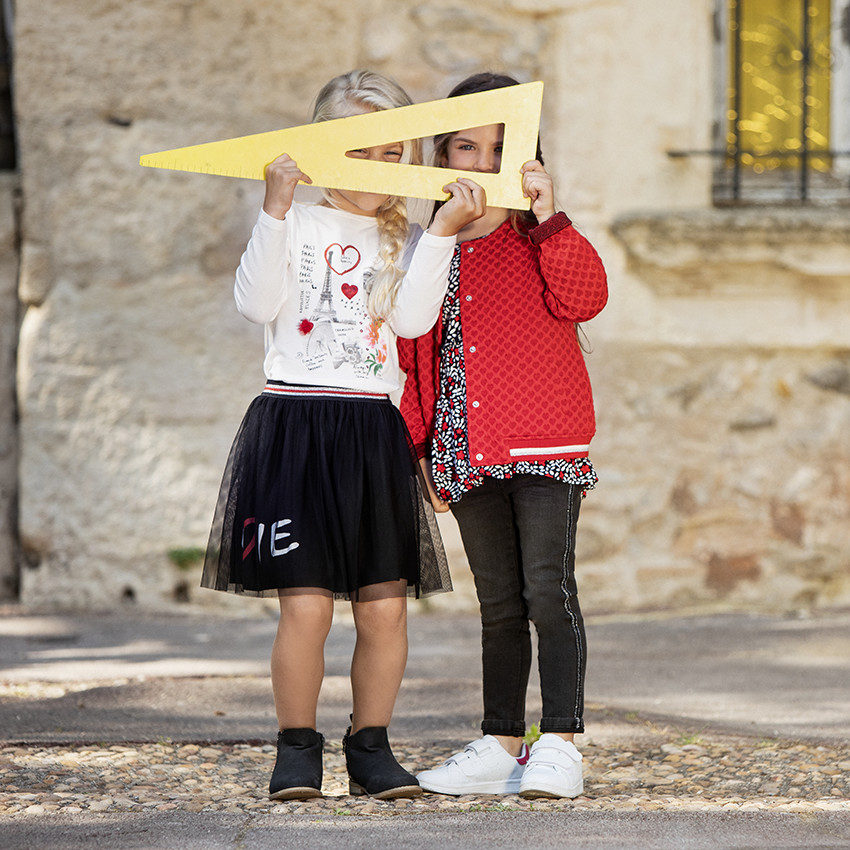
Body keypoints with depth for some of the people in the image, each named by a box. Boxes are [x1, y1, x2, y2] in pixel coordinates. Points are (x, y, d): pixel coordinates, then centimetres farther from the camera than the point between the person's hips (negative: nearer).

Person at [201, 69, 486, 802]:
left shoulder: (404, 240, 12)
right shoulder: (295, 223, 5)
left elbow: (413, 321, -5)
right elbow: (257, 304, -11)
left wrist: (442, 233, -12)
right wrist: (276, 210, -17)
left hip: (374, 433, 3)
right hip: (293, 428, -3)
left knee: (385, 606, 0)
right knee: (306, 604, -8)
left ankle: (370, 745, 14)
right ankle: (297, 748, 5)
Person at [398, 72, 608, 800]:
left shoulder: (540, 239, 0)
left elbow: (583, 299, -19)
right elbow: (416, 356, 17)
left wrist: (549, 219, -26)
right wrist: (419, 449, 16)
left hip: (544, 444, -5)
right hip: (468, 451, 5)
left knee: (548, 590, -10)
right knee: (499, 603, 10)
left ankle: (560, 746, -7)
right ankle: (501, 747, 15)